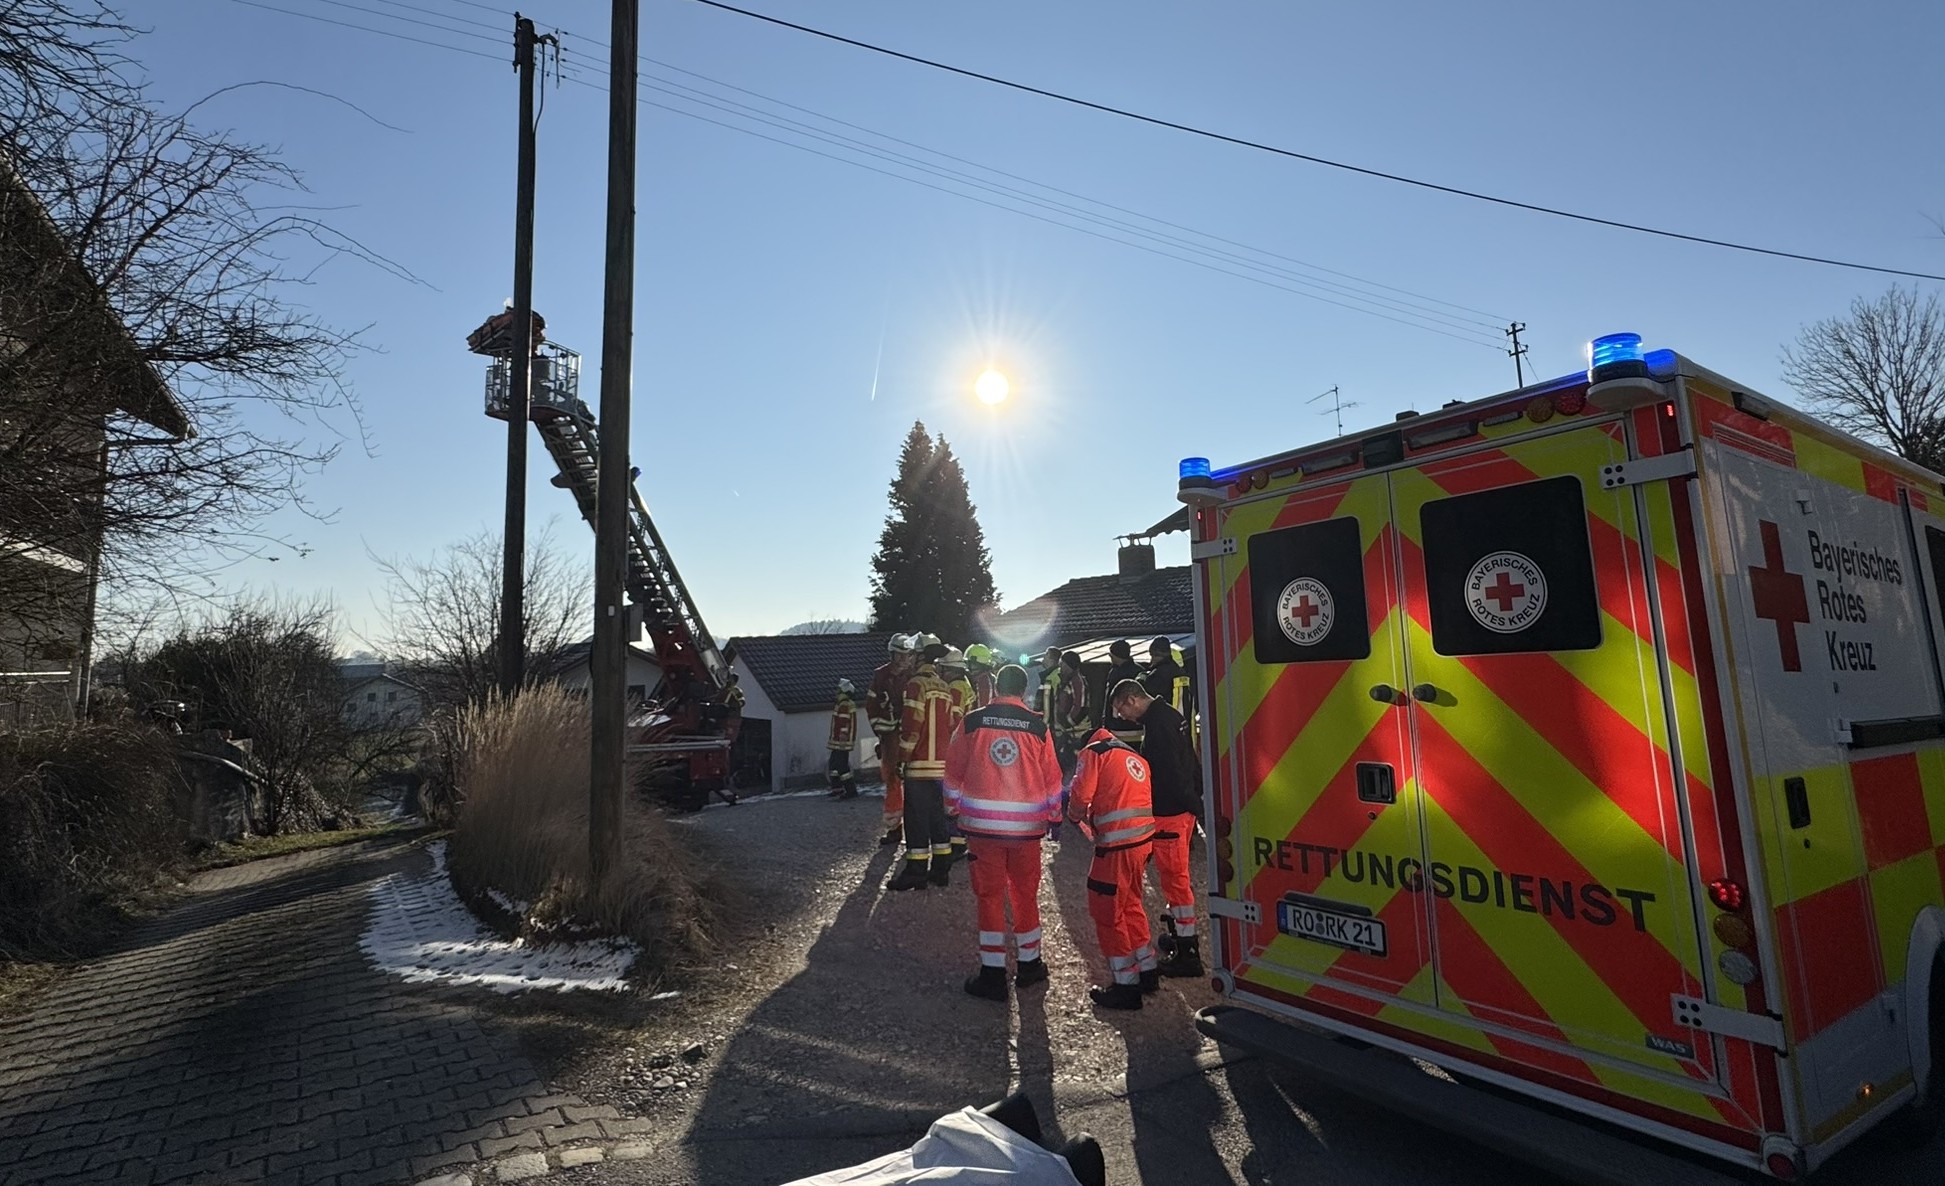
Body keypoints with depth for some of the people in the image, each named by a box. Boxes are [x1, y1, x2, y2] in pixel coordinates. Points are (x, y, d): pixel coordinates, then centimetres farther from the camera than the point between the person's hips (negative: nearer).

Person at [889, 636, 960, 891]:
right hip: (943, 765, 7)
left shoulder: (916, 684, -11)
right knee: (939, 817, 13)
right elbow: (953, 725, 14)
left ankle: (916, 872, 2)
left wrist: (902, 757, -9)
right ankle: (940, 870, 18)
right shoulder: (945, 688, 12)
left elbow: (911, 726, -16)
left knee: (916, 819, -1)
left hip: (920, 765, -7)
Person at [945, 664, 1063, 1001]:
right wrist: (1054, 816, 17)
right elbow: (1052, 777, 3)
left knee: (989, 895, 8)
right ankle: (1029, 966, 28)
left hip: (982, 823, -1)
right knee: (1025, 894, 16)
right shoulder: (1038, 726, -3)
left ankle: (993, 974, 12)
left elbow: (953, 770, 1)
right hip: (1027, 825, 1)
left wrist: (954, 809, 15)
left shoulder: (972, 722, -4)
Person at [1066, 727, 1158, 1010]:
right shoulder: (1135, 757, 19)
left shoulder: (1093, 752, -3)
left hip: (1117, 845, -8)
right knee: (1131, 904, 23)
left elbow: (1080, 795, -11)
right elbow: (1129, 796, 16)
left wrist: (1076, 816, 10)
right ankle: (1147, 972, 33)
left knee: (1107, 912, 4)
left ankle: (1126, 986, 10)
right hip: (1143, 838, 8)